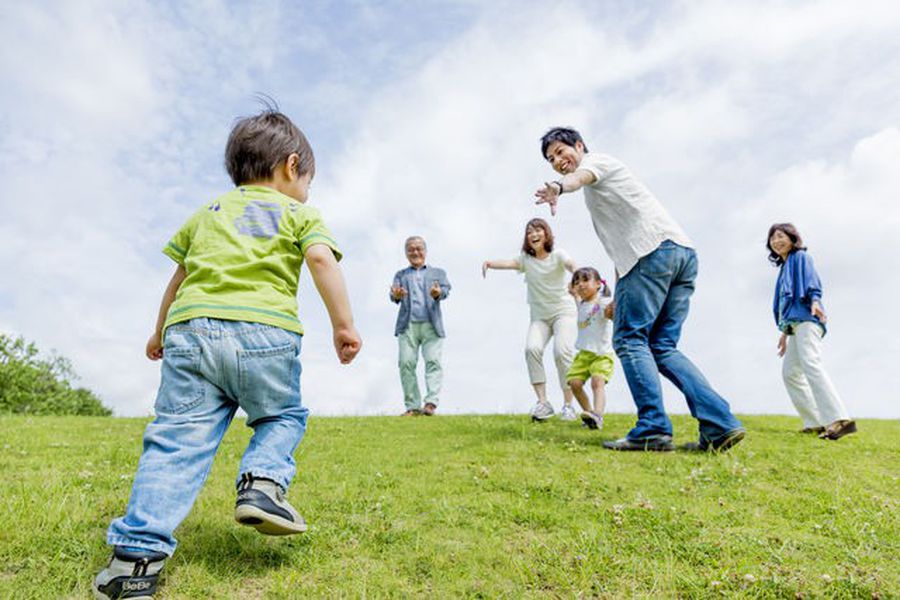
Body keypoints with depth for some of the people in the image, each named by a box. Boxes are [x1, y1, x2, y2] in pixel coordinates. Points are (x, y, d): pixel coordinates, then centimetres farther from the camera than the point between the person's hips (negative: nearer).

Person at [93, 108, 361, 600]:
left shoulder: (207, 212, 28)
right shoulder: (298, 212, 15)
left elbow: (179, 276, 30)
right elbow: (321, 258, -3)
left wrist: (161, 331, 40)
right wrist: (343, 324, -4)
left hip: (191, 329, 4)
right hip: (263, 331, -3)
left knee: (178, 438, 1)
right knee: (282, 417, 18)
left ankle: (138, 550, -6)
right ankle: (263, 482, -6)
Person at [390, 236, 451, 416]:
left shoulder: (438, 273, 18)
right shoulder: (401, 275, 22)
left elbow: (445, 291, -1)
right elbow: (394, 295, 5)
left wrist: (438, 293, -26)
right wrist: (396, 295, -21)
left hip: (431, 325, -1)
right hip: (408, 325, 1)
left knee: (433, 361, -13)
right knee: (406, 363, -7)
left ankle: (431, 403, -15)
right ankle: (412, 406, -3)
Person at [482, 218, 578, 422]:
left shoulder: (557, 255, -4)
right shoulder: (526, 259, 4)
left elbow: (571, 264, -24)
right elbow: (510, 263, -15)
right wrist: (490, 263, -37)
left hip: (563, 311, -3)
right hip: (539, 316, 3)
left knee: (562, 351, -21)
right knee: (532, 348, -22)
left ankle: (568, 405, -8)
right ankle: (542, 402, -16)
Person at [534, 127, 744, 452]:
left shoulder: (597, 160, 11)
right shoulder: (598, 192, 36)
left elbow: (581, 175, -17)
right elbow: (621, 245, 35)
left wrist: (558, 188, -40)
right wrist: (617, 296, 31)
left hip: (654, 250, -9)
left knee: (630, 339, -9)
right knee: (663, 348, 6)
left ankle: (652, 429, -15)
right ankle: (720, 424, -3)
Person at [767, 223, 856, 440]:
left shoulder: (801, 257, 7)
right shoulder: (784, 267, 29)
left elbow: (812, 282, -10)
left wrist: (814, 301, -29)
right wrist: (785, 332, 27)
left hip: (806, 319, -10)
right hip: (795, 324, 10)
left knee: (811, 364, -26)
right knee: (789, 372, 6)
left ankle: (840, 419, -35)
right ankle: (816, 423, 7)